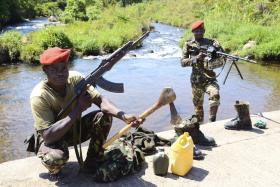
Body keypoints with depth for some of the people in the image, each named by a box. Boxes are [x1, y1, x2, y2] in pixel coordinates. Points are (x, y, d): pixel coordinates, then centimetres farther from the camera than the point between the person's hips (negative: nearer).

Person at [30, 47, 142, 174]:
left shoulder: (75, 78, -17)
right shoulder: (39, 96, -29)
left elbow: (100, 100, -21)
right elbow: (48, 136, -35)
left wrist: (123, 116, -40)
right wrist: (78, 109, -38)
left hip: (74, 128, 5)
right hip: (53, 138, -4)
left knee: (104, 116, -18)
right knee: (56, 157, -37)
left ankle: (93, 162, 0)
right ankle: (55, 170, 4)